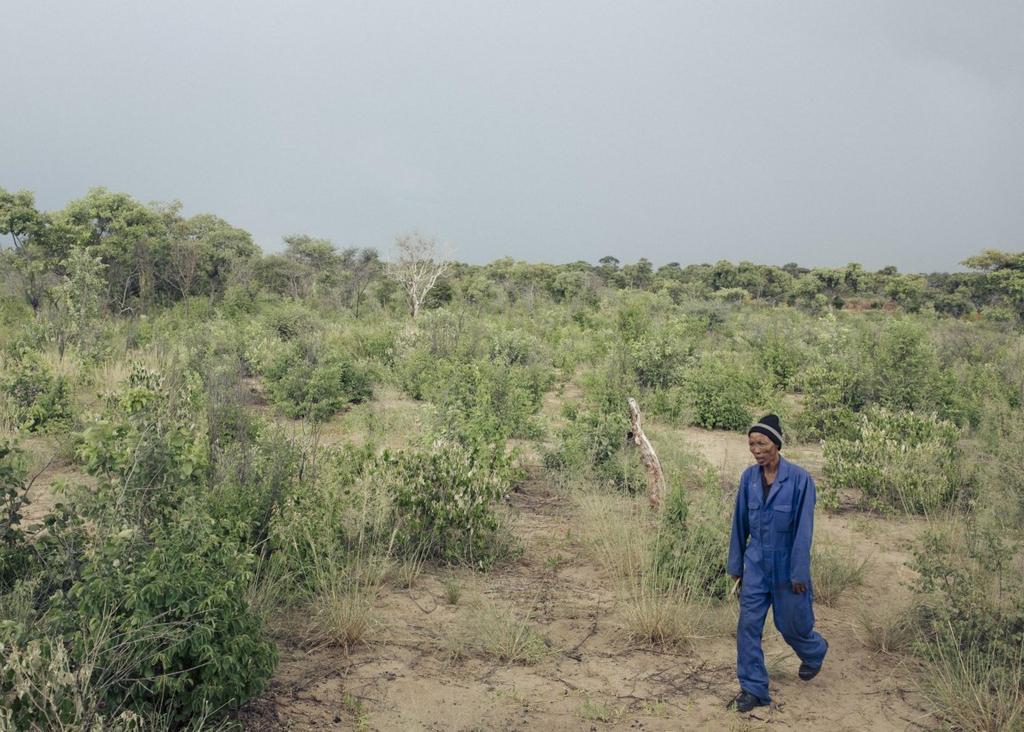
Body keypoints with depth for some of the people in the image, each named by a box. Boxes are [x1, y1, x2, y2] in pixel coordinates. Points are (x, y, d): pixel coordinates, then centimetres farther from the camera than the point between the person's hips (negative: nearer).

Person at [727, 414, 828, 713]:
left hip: (786, 565, -3)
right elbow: (740, 523, 5)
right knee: (748, 624, -1)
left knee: (791, 623, 14)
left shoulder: (799, 479, -17)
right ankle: (753, 689, 11)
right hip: (756, 565, 3)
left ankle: (815, 651, 47)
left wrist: (799, 574, -12)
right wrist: (735, 564, 9)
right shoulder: (749, 477, -4)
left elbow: (804, 529, -14)